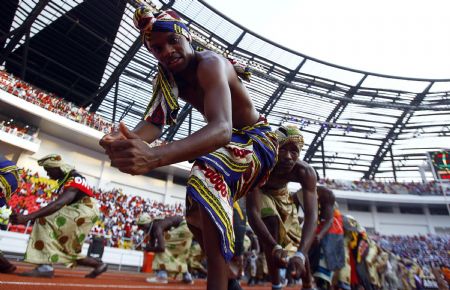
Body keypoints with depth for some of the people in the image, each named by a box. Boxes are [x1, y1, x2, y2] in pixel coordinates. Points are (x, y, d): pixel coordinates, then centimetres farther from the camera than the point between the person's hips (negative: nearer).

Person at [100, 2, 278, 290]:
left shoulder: (210, 64, -30)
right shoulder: (167, 78, -4)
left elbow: (222, 129, -47)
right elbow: (153, 122, -18)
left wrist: (154, 156, -63)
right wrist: (128, 139, -42)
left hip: (258, 139, -8)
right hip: (227, 143, 8)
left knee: (209, 173, -40)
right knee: (197, 213, 14)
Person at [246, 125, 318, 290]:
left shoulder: (306, 172, -33)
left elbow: (311, 215, -40)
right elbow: (252, 212, -45)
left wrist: (300, 254, -53)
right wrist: (275, 247, -57)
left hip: (281, 193, 3)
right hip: (260, 192, -3)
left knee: (298, 242, 4)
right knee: (272, 221, -30)